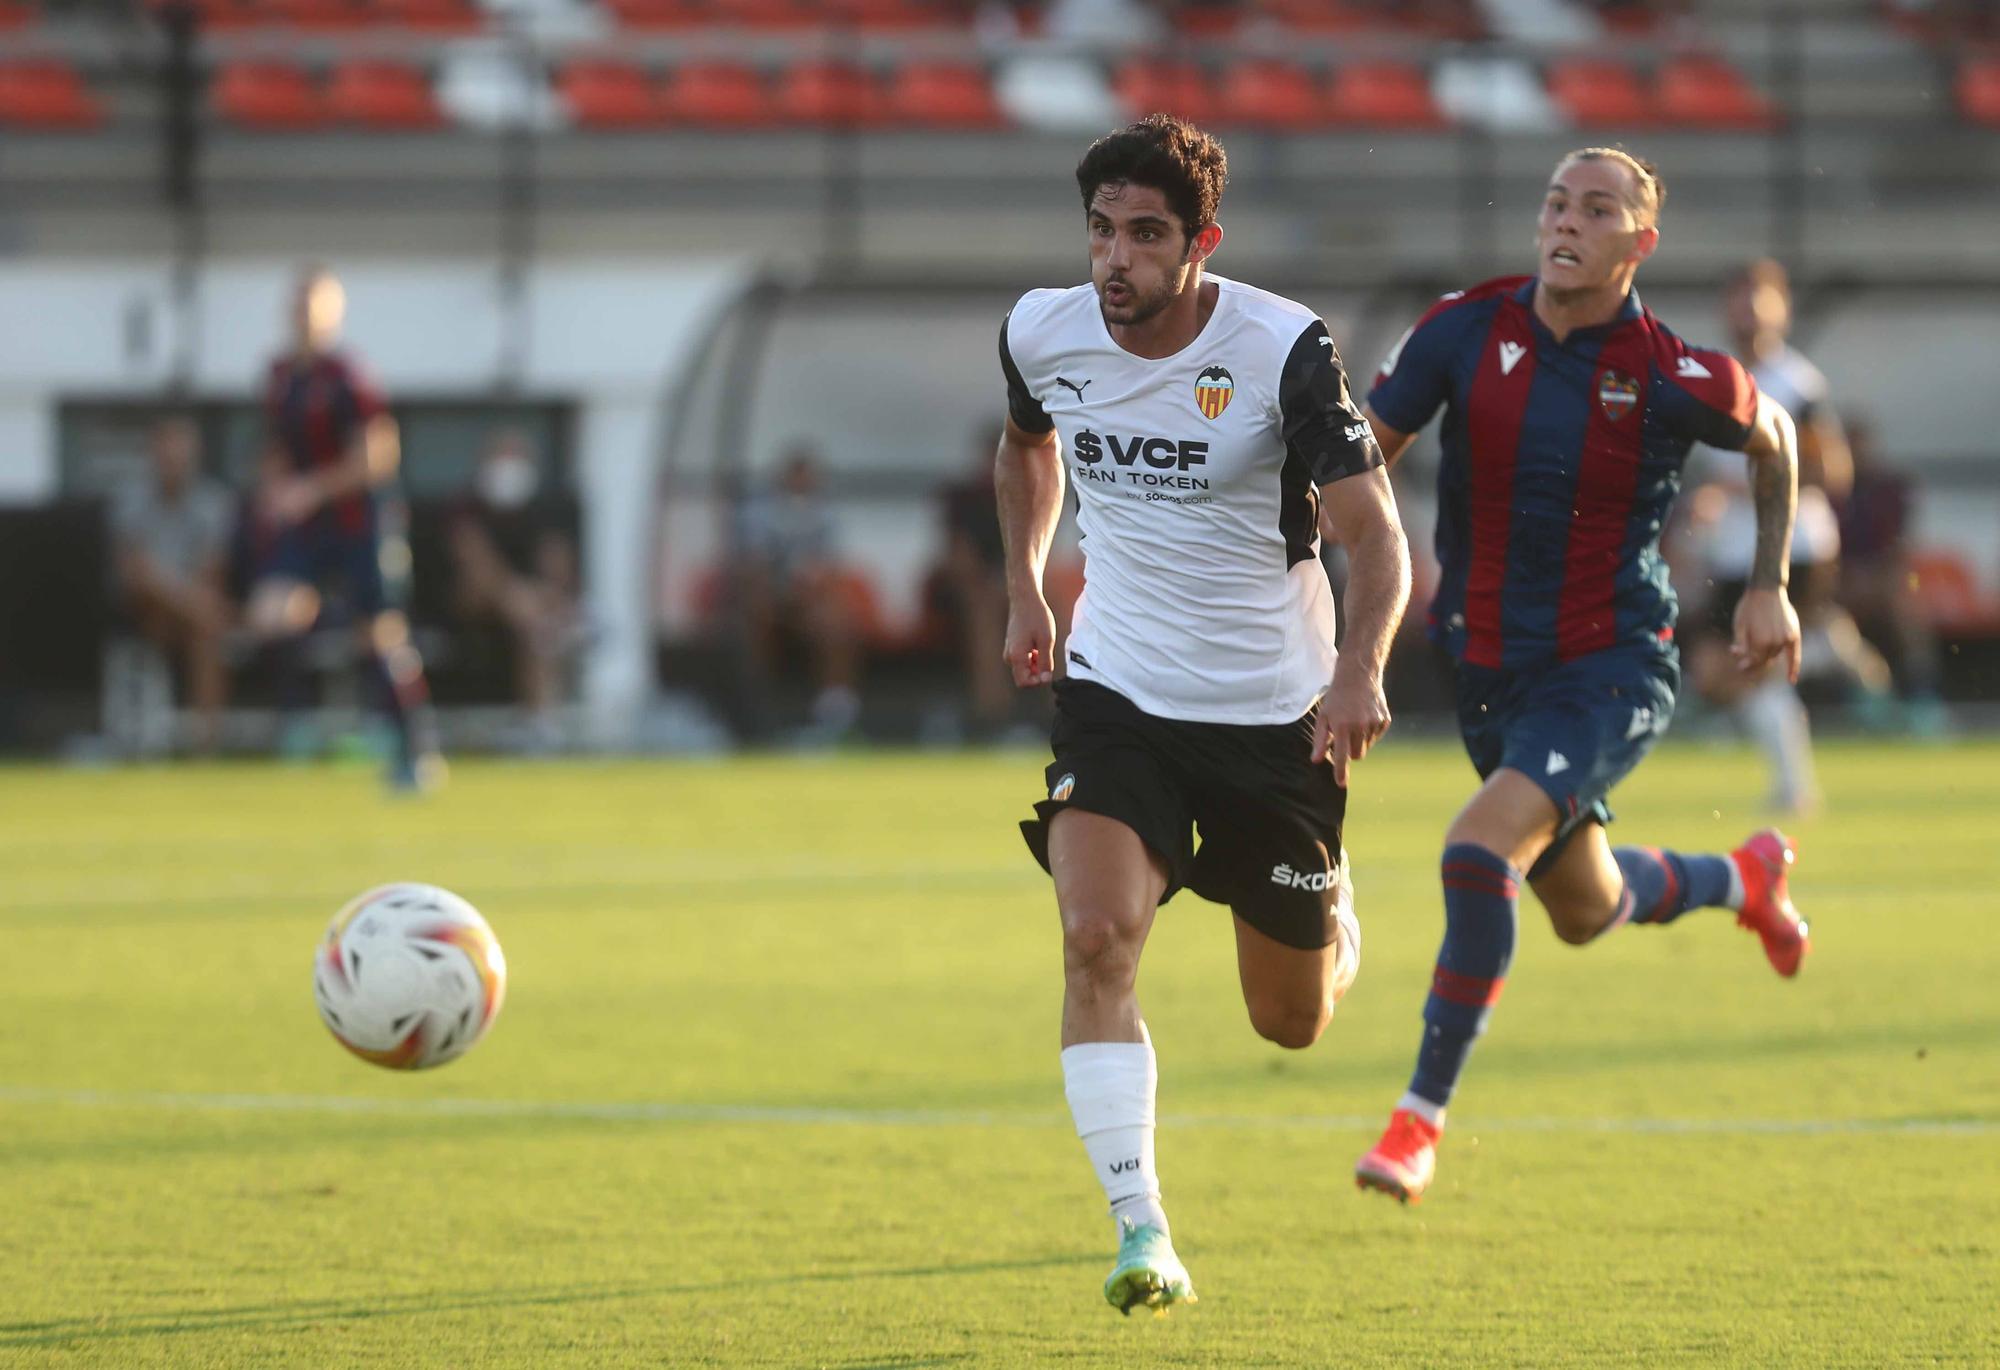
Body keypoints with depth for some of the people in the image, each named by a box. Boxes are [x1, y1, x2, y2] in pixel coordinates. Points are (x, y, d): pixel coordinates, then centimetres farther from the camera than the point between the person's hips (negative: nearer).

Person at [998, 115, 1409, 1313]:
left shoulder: (1285, 349, -18)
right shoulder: (1042, 333, -6)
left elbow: (1374, 533, -20)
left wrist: (1362, 667, -37)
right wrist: (1025, 586, 14)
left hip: (1276, 710, -2)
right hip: (1117, 690, 2)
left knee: (1294, 1022, 11)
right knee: (1097, 940, -24)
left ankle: (1336, 926, 49)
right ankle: (1142, 1236, -22)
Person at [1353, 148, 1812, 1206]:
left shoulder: (1675, 379, -15)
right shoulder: (1465, 331, -8)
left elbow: (1773, 441, 7)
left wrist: (1769, 586, 10)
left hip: (1613, 669, -5)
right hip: (1490, 669, 5)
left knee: (1480, 852, -26)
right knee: (1583, 910, 20)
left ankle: (1421, 1118, -15)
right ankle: (1745, 878, 54)